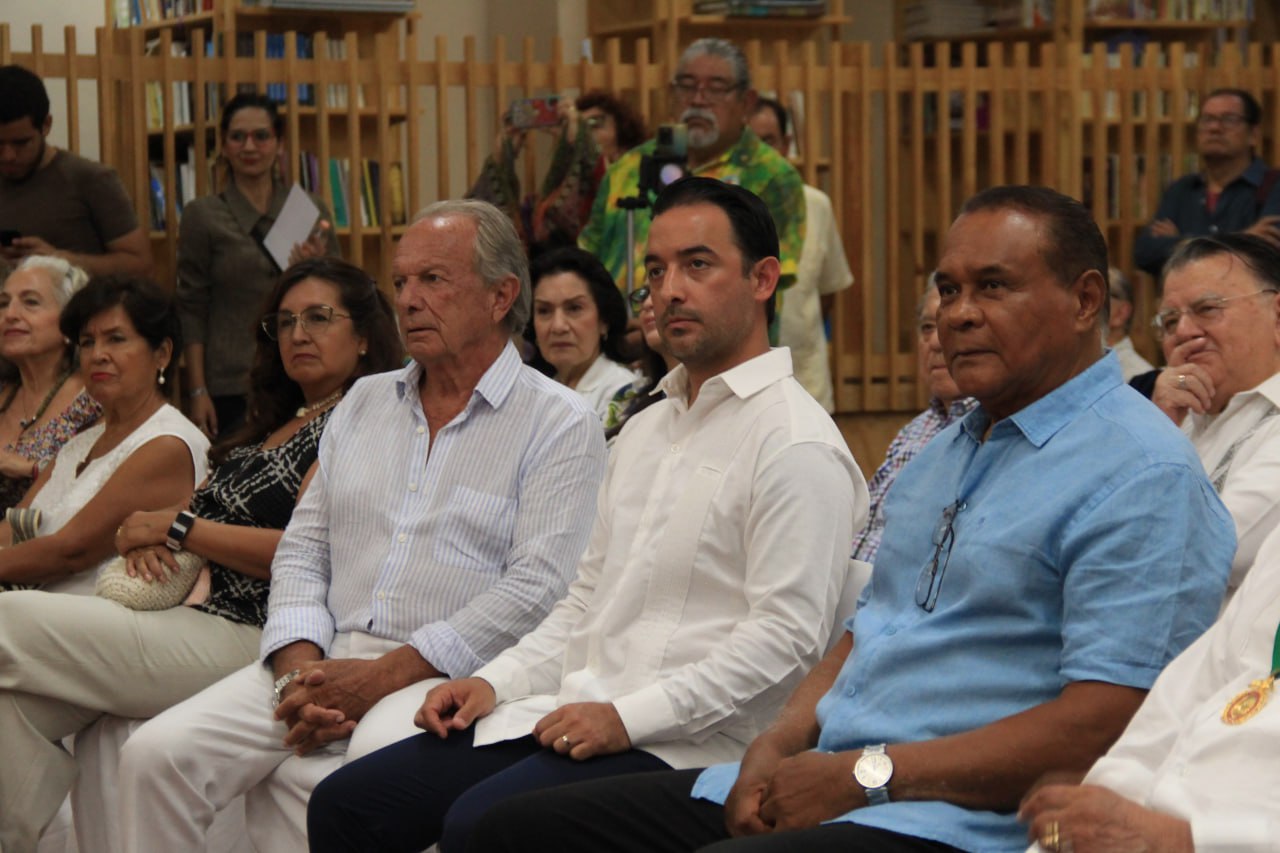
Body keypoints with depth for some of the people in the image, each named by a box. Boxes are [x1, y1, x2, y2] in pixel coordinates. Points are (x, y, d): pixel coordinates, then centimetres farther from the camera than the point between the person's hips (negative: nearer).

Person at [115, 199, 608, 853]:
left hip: (443, 676, -6)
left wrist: (385, 675, -16)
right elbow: (302, 551, 18)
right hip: (325, 659, 6)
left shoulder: (560, 424, 1)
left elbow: (536, 589, -11)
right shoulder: (364, 402, 21)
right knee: (157, 753, -15)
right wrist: (299, 666, -3)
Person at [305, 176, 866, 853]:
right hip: (568, 716, 9)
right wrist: (495, 683, 10)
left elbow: (786, 634, -17)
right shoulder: (647, 429, 23)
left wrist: (628, 715, -20)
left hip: (681, 746, -8)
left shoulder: (797, 443, -8)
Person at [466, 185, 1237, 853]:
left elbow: (1101, 727, -18)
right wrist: (780, 745, 3)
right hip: (815, 780, 9)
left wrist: (868, 775, -16)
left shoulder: (1144, 476, -9)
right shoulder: (947, 451, 22)